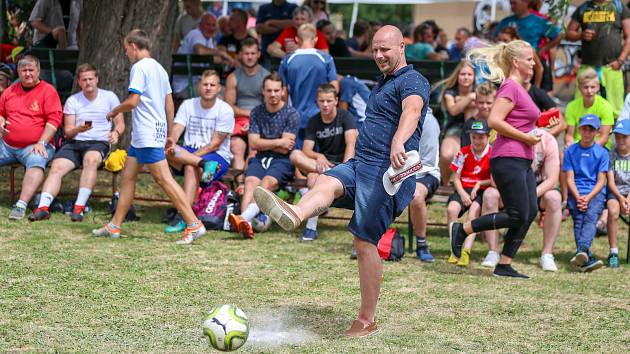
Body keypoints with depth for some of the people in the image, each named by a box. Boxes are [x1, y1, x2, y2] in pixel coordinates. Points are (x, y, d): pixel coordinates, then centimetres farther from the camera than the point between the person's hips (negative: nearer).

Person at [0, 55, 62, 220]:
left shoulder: (47, 90, 0)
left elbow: (54, 119, -6)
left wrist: (41, 143, -15)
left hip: (34, 146, -6)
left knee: (36, 162, -37)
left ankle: (21, 205, -46)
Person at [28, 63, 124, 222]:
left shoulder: (109, 97, 8)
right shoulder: (72, 101, 10)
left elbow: (120, 124, 11)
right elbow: (68, 131, 6)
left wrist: (116, 133, -13)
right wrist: (78, 129, -17)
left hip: (99, 143, -2)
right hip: (74, 143, 2)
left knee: (91, 159, -37)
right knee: (57, 167, -25)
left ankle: (79, 207, -39)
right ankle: (43, 207, -36)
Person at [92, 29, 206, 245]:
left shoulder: (140, 67, -12)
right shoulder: (159, 68, 16)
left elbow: (132, 101, -19)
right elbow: (169, 104, 18)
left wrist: (114, 112, -1)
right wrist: (169, 135, 22)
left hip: (148, 135, -10)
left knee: (163, 179, -11)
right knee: (128, 176, 13)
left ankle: (194, 225, -14)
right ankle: (114, 226, 16)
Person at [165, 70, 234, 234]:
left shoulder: (225, 110, -5)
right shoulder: (188, 105, 8)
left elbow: (214, 144, -11)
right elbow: (175, 131, -4)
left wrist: (188, 157, -20)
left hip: (218, 157, -4)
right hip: (189, 151, 4)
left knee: (191, 167, -35)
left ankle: (183, 217, -37)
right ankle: (204, 165, -36)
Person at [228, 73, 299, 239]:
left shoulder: (291, 114, 0)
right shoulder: (256, 113, 13)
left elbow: (285, 149, -6)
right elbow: (253, 143, 4)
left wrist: (264, 143, 2)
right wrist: (278, 142, -3)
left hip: (282, 160, -3)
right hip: (260, 158, 4)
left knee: (267, 183, -32)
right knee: (250, 182, -27)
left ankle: (244, 217, -56)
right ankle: (246, 225, -50)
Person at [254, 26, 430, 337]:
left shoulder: (412, 81, -7)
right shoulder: (383, 83, 24)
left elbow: (412, 110, -30)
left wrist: (398, 142, -49)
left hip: (387, 171, -8)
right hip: (359, 165, 8)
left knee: (365, 242, -8)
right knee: (327, 182, -24)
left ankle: (367, 319, 1)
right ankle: (294, 214, -58)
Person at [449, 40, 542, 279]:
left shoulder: (519, 88, 19)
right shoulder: (510, 87, -10)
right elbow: (494, 120, -21)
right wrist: (526, 137, -17)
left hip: (522, 161, 10)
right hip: (508, 160, -10)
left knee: (530, 213, 3)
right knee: (518, 215, -9)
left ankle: (504, 265, 7)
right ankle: (462, 229, 2)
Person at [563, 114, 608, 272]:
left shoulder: (602, 152, 10)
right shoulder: (570, 151, 11)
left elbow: (601, 181, 4)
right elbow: (569, 178, 5)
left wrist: (588, 197, -13)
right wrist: (578, 197, -11)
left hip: (596, 192, -1)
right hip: (576, 193, 1)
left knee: (590, 217, -29)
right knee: (578, 219, -25)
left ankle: (581, 251, -54)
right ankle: (587, 258, -43)